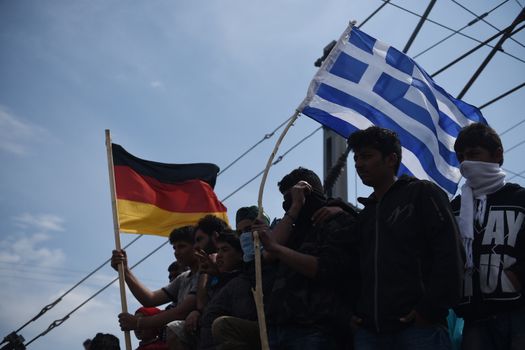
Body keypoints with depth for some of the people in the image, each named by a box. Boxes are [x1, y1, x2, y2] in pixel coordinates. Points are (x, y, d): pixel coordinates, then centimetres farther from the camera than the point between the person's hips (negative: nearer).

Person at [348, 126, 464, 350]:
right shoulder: (364, 214, 25)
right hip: (368, 332, 6)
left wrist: (430, 310, -13)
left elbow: (449, 256, -5)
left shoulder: (422, 193, 6)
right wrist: (352, 313, 7)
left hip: (419, 327, -5)